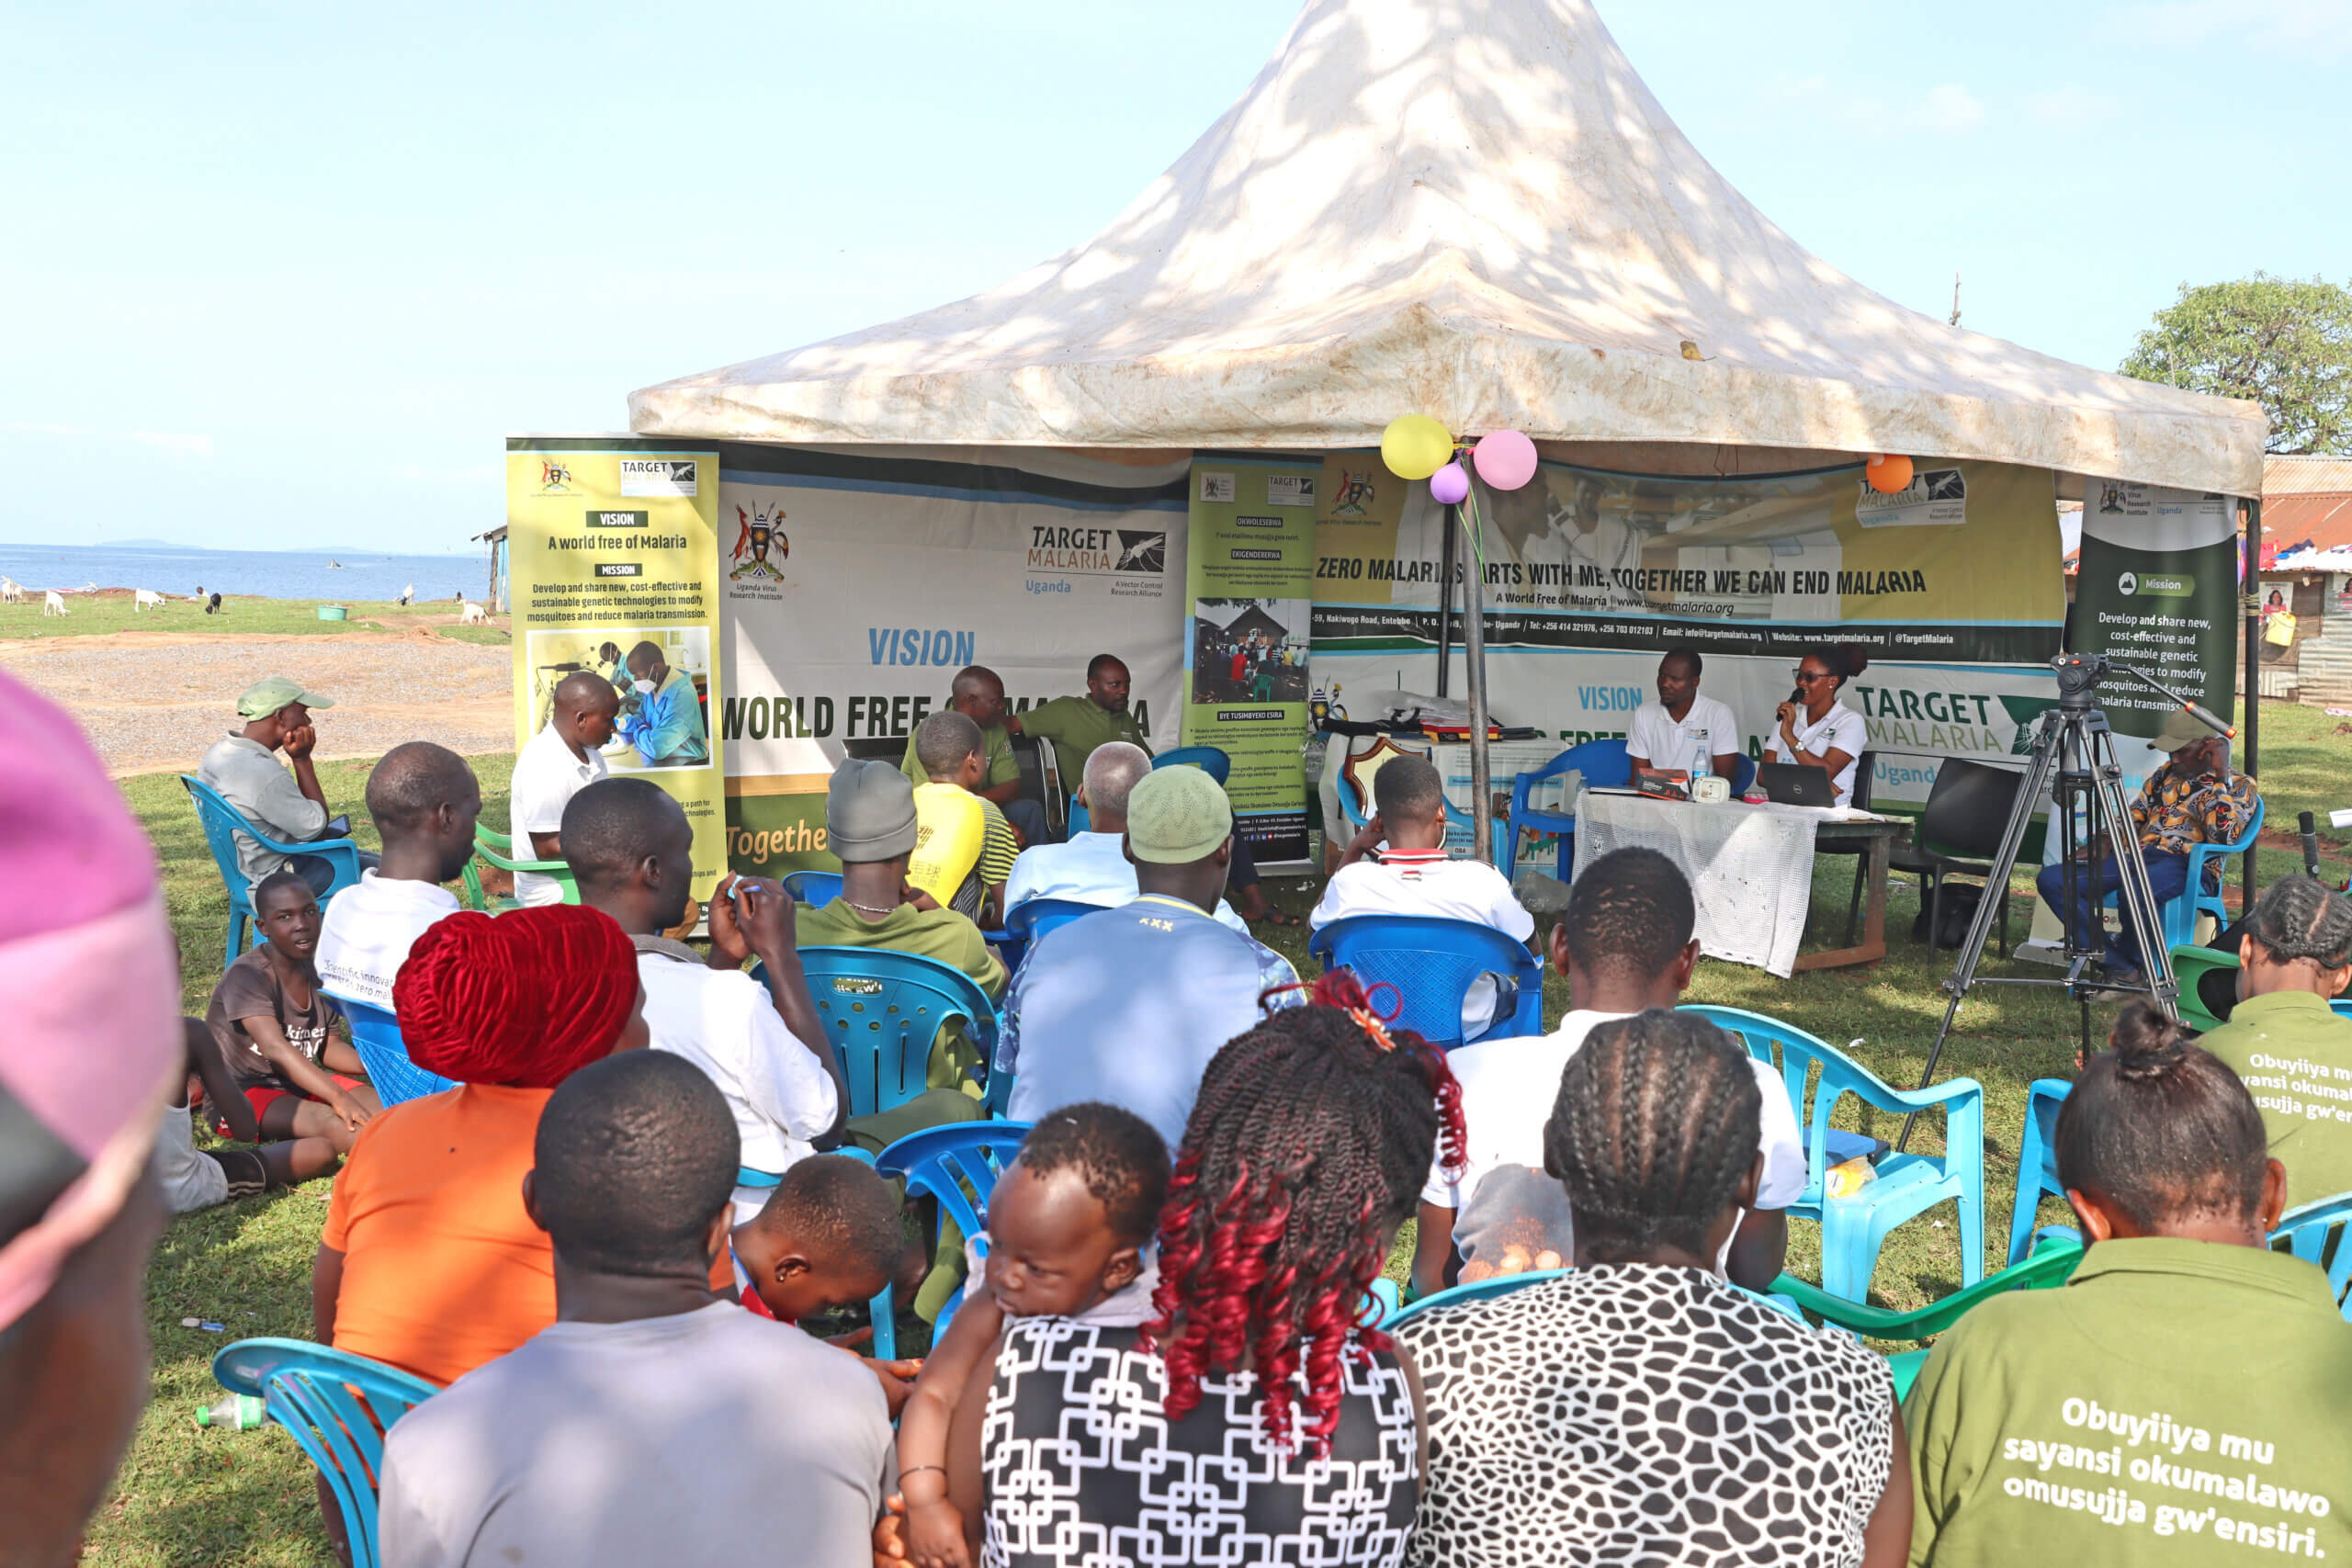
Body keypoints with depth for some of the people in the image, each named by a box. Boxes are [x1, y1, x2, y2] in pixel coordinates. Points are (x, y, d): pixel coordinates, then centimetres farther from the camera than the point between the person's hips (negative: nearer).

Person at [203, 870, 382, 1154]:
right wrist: (339, 1097, -41)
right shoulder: (247, 976, -18)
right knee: (328, 1121, -36)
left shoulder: (319, 972, 4)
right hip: (241, 1094, -8)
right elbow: (275, 1048, -31)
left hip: (299, 1082, 8)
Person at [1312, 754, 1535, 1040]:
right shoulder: (1484, 880, -28)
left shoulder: (1350, 882, -25)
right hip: (1471, 1029, -1)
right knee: (1507, 985, 33)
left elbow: (1317, 925, 0)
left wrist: (1353, 850, -2)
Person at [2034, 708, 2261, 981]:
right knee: (2050, 879, -15)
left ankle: (2129, 956, -8)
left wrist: (2219, 777, -11)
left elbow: (2222, 838, -13)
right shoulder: (2166, 772, 24)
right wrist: (2106, 844, 1)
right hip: (2138, 856, 7)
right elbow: (2135, 816, 22)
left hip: (2188, 867, -7)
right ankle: (2115, 964, -19)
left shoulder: (2241, 786, 4)